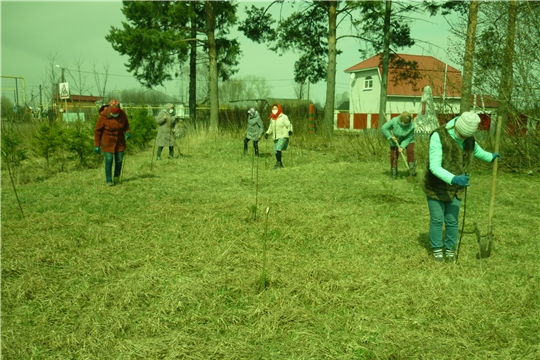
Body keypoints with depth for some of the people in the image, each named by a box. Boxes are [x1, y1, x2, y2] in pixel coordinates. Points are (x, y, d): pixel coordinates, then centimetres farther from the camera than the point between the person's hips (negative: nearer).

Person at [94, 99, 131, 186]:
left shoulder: (122, 113, -14)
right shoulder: (103, 116, -23)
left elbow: (126, 124, 5)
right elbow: (97, 131, -13)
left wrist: (127, 132, -16)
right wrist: (96, 145, -11)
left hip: (119, 140, 3)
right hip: (107, 140, -3)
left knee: (119, 159, 4)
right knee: (109, 160, -6)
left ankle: (117, 176, 28)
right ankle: (109, 180, 9)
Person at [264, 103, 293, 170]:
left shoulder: (284, 117, -7)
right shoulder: (272, 119, 13)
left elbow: (289, 125, -13)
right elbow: (271, 128, 24)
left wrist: (290, 130, -33)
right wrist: (267, 133, 9)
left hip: (283, 137, -7)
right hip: (276, 137, 7)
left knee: (278, 149, -22)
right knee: (276, 151, 7)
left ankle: (278, 163, -16)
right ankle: (280, 164, 22)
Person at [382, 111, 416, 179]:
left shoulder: (411, 126, -29)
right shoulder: (394, 121, -29)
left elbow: (409, 138, -20)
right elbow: (384, 128, -21)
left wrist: (402, 147, -28)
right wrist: (391, 137, -25)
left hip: (407, 140, 0)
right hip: (395, 140, 0)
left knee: (410, 150, -26)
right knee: (394, 156, -1)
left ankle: (412, 168, -17)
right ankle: (394, 173, 18)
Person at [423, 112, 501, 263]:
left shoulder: (469, 138, -7)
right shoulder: (438, 136, -27)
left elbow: (476, 150, 20)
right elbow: (434, 167, -33)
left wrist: (490, 156, 31)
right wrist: (454, 179, -44)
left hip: (455, 189, 4)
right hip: (436, 187, -4)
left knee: (452, 221, 11)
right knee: (437, 220, 7)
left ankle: (450, 249, 30)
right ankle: (437, 249, 26)